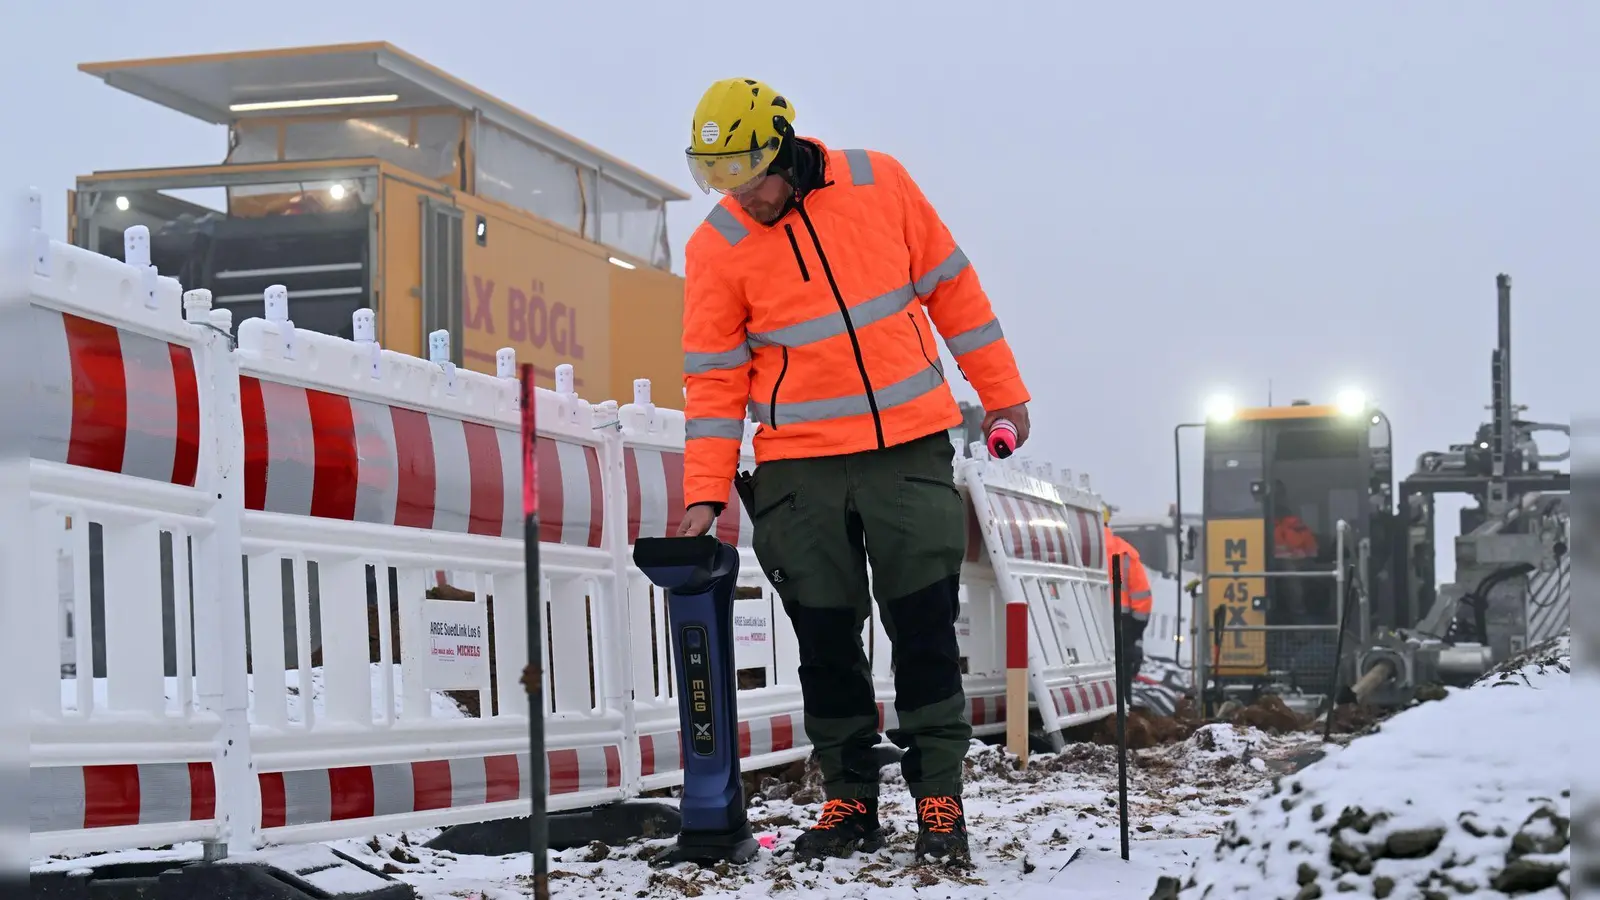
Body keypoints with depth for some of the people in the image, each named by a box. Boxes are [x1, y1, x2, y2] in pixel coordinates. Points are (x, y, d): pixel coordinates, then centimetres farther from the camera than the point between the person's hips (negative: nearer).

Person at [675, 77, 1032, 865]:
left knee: (925, 628, 0)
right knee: (825, 639, 4)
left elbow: (949, 286, 5)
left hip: (911, 450, 0)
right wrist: (704, 491, -10)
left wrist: (1002, 391, 7)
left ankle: (938, 797, 7)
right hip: (801, 470, 0)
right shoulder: (716, 247, -5)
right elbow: (715, 376, -3)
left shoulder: (879, 184, -4)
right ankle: (849, 800, 15)